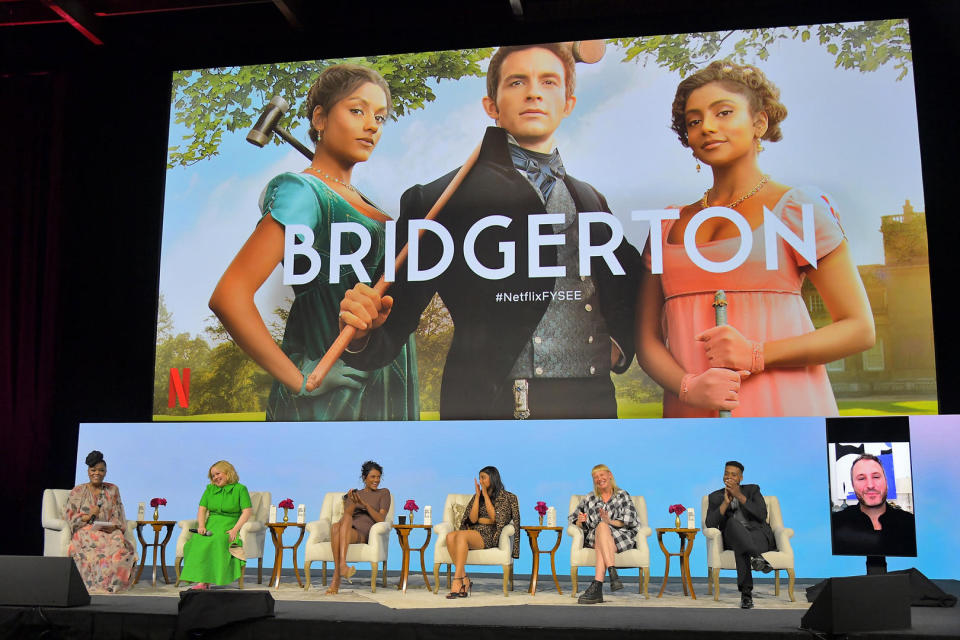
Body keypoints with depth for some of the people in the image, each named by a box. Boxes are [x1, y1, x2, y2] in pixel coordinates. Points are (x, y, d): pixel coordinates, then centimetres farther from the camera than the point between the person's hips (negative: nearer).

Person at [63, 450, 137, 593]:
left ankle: (111, 583, -27)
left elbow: (119, 517, 13)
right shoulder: (78, 491, 12)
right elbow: (69, 515, 4)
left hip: (109, 531, 2)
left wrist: (113, 526, -10)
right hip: (85, 531, -2)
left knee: (120, 544, -34)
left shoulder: (113, 490, 17)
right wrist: (88, 516, -14)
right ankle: (96, 584, -30)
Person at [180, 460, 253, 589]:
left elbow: (248, 511, -4)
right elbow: (202, 509, 13)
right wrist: (201, 526, -7)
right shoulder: (210, 489, 19)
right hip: (210, 526, 4)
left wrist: (235, 529, -15)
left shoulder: (240, 489, 5)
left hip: (228, 528, -4)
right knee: (196, 541, -28)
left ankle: (206, 581, -31)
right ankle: (201, 581, -32)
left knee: (216, 541, -34)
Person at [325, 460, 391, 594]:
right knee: (335, 526, -37)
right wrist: (353, 503, -11)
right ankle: (341, 566, -43)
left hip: (365, 534, -2)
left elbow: (381, 519, 2)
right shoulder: (352, 495, 25)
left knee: (347, 518, -38)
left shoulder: (383, 493, 17)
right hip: (345, 533, 2)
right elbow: (346, 514, 8)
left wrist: (365, 504, -12)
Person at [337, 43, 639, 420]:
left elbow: (626, 295, 29)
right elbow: (397, 319, -1)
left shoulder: (592, 202, 17)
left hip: (593, 404, 5)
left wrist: (619, 343, 9)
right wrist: (363, 333, -23)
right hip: (490, 406, -4)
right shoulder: (440, 199, 1)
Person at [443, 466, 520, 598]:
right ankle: (464, 580, -28)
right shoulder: (477, 496, 21)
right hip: (474, 533, 5)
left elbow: (494, 518, -8)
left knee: (461, 535, -34)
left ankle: (456, 582, -39)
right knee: (450, 536, -29)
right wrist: (478, 495, 2)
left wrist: (485, 494, -4)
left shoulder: (505, 497, 8)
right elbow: (472, 519, 6)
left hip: (490, 536, -5)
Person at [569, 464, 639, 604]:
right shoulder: (589, 499, 22)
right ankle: (613, 574, -50)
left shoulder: (623, 496, 14)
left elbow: (630, 520, 0)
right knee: (601, 526, -35)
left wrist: (611, 522, -20)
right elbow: (573, 520, 19)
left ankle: (597, 585, -49)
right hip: (594, 539, 2)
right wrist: (580, 521, -6)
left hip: (621, 538, -2)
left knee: (602, 526, -37)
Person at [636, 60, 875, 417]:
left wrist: (757, 355, -13)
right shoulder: (670, 227, 12)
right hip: (692, 413, 3)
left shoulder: (800, 207, 3)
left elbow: (859, 329, 0)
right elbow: (647, 340, 10)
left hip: (785, 407, -2)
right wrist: (688, 386, -10)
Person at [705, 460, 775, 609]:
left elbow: (762, 515, -4)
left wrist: (739, 496, -10)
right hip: (732, 537, 0)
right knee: (733, 522, -38)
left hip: (759, 534, 0)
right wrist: (726, 502, -10)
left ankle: (746, 592, -47)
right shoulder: (715, 496, 17)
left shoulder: (753, 490, 15)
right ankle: (757, 557, -56)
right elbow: (710, 524, 0)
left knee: (742, 546, -39)